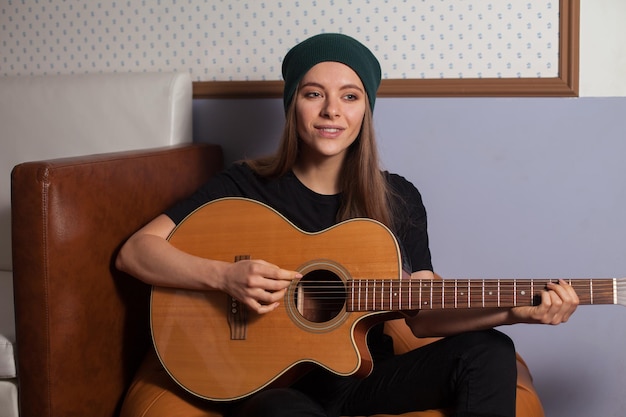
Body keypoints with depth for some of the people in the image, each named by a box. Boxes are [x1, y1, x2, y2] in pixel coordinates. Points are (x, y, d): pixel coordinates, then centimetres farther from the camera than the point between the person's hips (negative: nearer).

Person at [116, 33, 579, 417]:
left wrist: (514, 310, -15)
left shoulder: (398, 199, 6)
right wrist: (224, 276, -22)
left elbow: (422, 314, 1)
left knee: (489, 351, -20)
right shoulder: (246, 186, -2)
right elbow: (135, 251, -6)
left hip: (365, 375, 4)